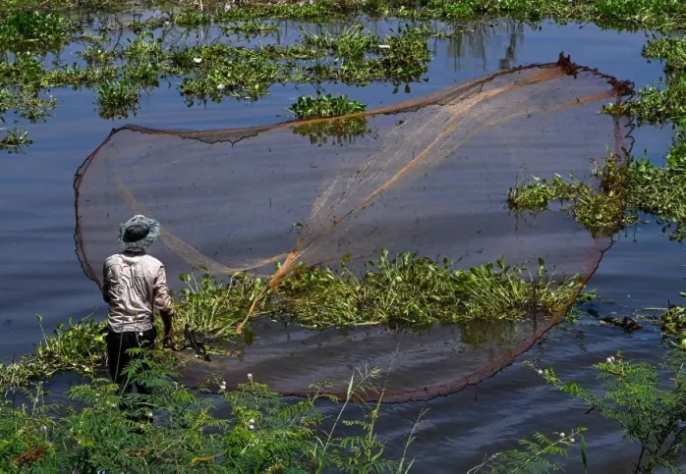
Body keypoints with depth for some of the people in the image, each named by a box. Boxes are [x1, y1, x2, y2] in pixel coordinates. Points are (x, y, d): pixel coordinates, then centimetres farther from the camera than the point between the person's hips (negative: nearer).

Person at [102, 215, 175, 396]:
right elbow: (163, 303, -8)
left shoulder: (111, 263, -5)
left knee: (120, 383, 9)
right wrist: (169, 330, 6)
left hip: (116, 331, 1)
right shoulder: (154, 266, -11)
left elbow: (106, 296, 9)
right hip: (143, 331, -1)